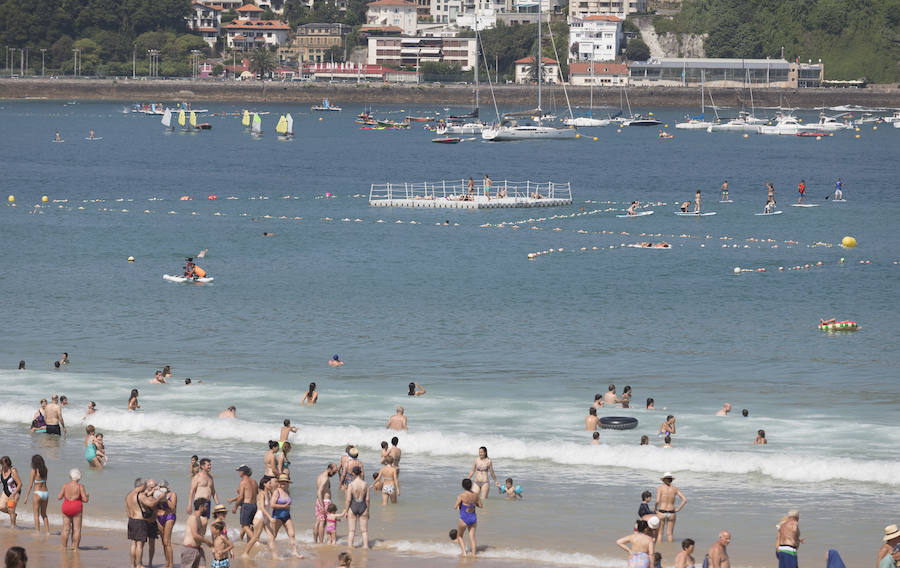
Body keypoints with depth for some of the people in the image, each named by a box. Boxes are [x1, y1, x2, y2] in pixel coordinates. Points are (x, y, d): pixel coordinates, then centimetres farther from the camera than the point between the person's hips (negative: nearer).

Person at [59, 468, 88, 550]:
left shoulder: (65, 486, -3)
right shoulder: (80, 486, -9)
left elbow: (59, 498, -1)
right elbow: (85, 500, -10)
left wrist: (61, 494, 20)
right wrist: (87, 496, 12)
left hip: (66, 509, 2)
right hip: (77, 509, -2)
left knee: (66, 529, 9)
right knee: (77, 529, 4)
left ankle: (64, 547, 11)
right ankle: (75, 547, 2)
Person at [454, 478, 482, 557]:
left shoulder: (462, 495, -17)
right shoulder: (475, 495, -4)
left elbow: (455, 507, -13)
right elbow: (480, 505, 8)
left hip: (464, 518, -4)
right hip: (473, 518, 4)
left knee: (460, 536, 18)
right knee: (472, 538, 12)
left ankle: (464, 551, 5)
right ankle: (473, 554, 6)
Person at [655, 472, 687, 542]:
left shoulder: (660, 488, -5)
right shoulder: (675, 489, 3)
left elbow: (657, 501, -15)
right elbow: (685, 500, -2)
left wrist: (655, 509, 2)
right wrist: (678, 509, 5)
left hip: (661, 512, -2)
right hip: (671, 513, 2)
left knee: (660, 533, 6)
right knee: (669, 534, 11)